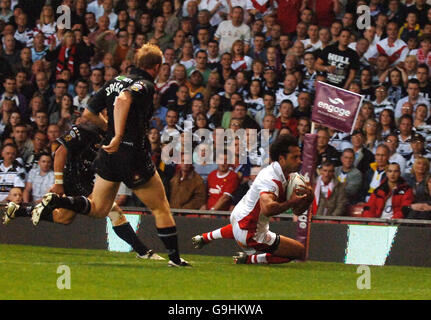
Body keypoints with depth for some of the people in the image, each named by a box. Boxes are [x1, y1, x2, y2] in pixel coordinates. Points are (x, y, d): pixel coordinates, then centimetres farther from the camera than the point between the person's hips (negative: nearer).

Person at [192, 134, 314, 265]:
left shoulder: (291, 175, -2)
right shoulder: (271, 179, -32)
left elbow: (297, 210, 0)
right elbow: (267, 208, -49)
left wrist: (308, 199, -21)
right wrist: (290, 202, -36)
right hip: (251, 233, -11)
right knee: (299, 251, -10)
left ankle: (205, 237, 52)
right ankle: (250, 259, -6)